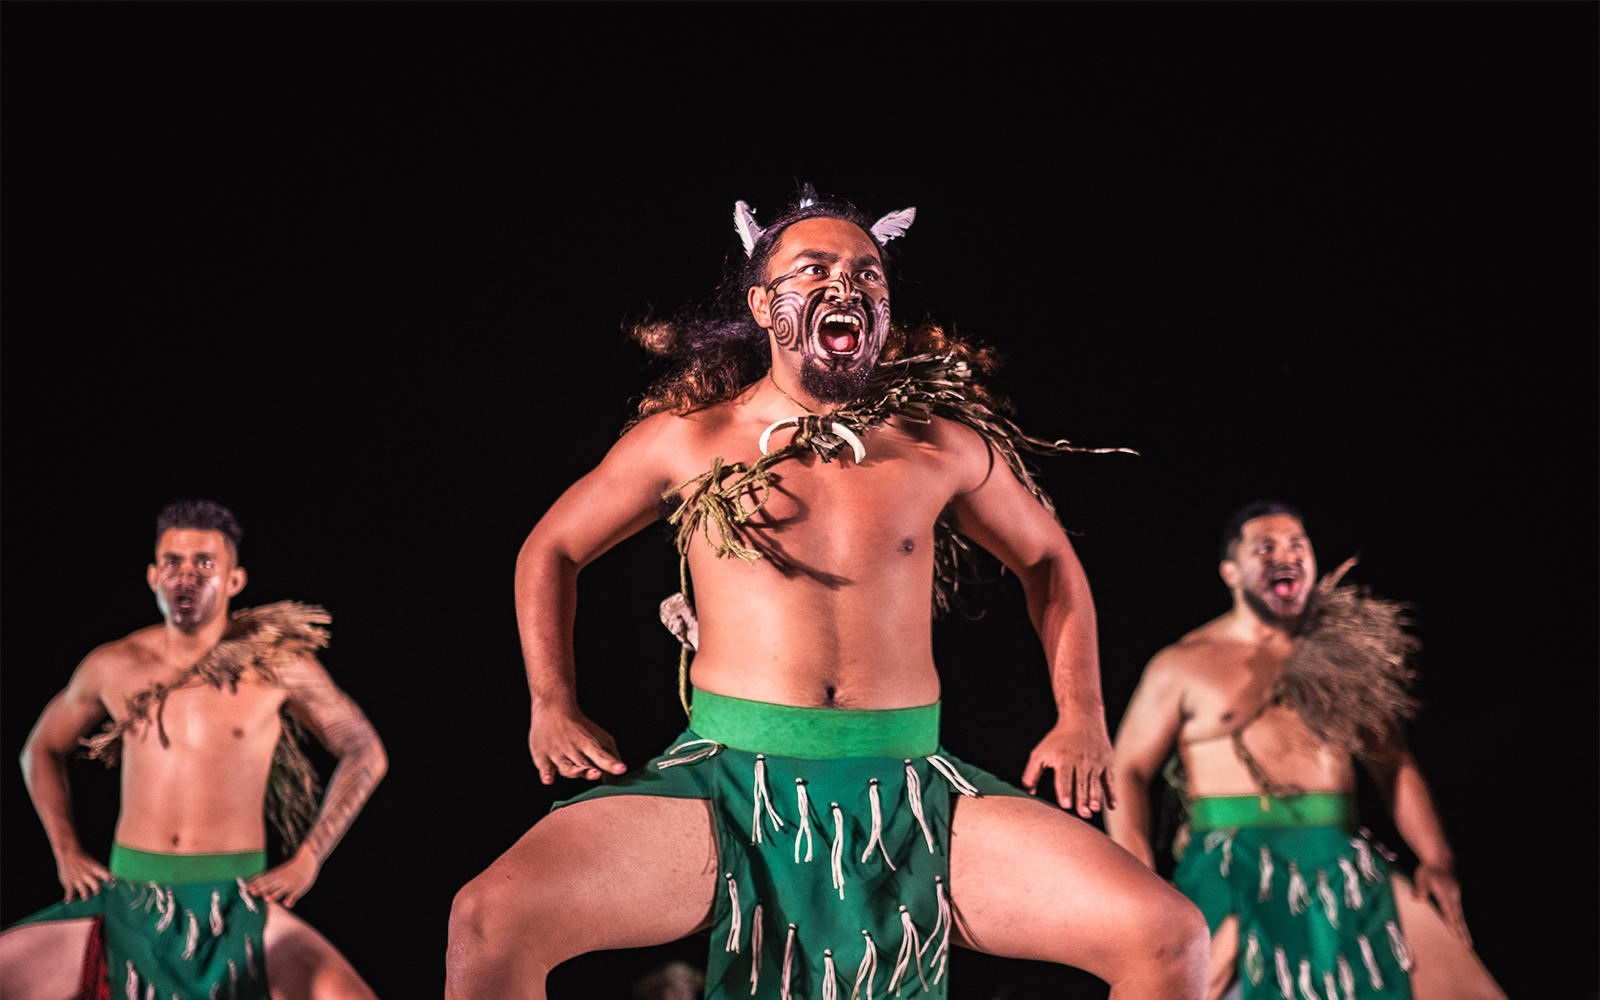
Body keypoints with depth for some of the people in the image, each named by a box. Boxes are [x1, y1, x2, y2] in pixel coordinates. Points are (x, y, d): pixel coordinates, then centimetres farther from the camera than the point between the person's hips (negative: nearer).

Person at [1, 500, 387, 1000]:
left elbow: (365, 753, 6)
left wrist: (307, 860, 0)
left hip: (237, 901, -3)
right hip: (129, 900, 3)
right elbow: (42, 748, 22)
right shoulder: (112, 667, 4)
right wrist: (66, 850, 10)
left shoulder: (276, 664, -3)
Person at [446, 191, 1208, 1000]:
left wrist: (1081, 715, 10)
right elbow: (551, 549, 18)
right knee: (489, 922, -26)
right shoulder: (690, 438, 6)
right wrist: (553, 705, 5)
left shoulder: (942, 445, 8)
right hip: (730, 779, -1)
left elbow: (1048, 560, 23)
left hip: (907, 788, 1)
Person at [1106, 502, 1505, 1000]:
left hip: (1339, 863, 3)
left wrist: (1437, 860, 4)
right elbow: (1127, 772, 4)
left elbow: (1396, 767, 18)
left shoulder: (1343, 656, 17)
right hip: (1232, 865, -3)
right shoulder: (1186, 665, 7)